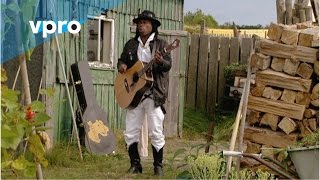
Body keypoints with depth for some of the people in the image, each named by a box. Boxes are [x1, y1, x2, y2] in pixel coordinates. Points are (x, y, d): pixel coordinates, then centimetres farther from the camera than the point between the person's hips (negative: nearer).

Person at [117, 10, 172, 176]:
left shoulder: (161, 44, 0)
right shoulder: (131, 44, 12)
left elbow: (168, 64, -10)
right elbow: (122, 59, 21)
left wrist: (161, 61, -33)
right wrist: (121, 65, -3)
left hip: (154, 95, -4)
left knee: (156, 133, -2)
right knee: (130, 133, 4)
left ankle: (158, 166, 10)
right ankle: (135, 164, 16)